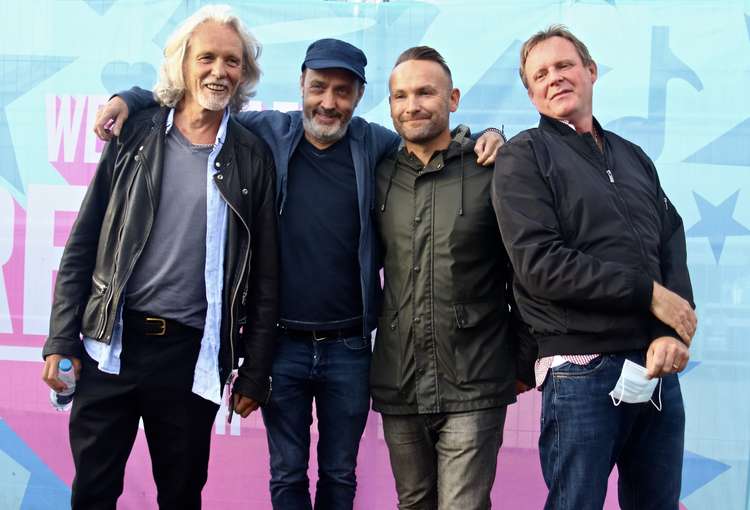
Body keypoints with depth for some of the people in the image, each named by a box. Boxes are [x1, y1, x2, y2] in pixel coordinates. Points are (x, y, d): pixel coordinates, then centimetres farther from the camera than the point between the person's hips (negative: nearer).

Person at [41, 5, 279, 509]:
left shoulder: (252, 158, 2)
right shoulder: (136, 135, 2)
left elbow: (264, 275, 3)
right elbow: (83, 245, 5)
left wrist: (255, 371, 1)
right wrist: (62, 340, -1)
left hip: (194, 354, 0)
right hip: (111, 344, 1)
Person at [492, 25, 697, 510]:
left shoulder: (633, 156, 16)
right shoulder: (524, 156, -1)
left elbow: (672, 246, 8)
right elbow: (540, 265, -13)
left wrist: (672, 333, -10)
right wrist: (648, 293, -12)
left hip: (657, 367, 5)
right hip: (583, 370, -5)